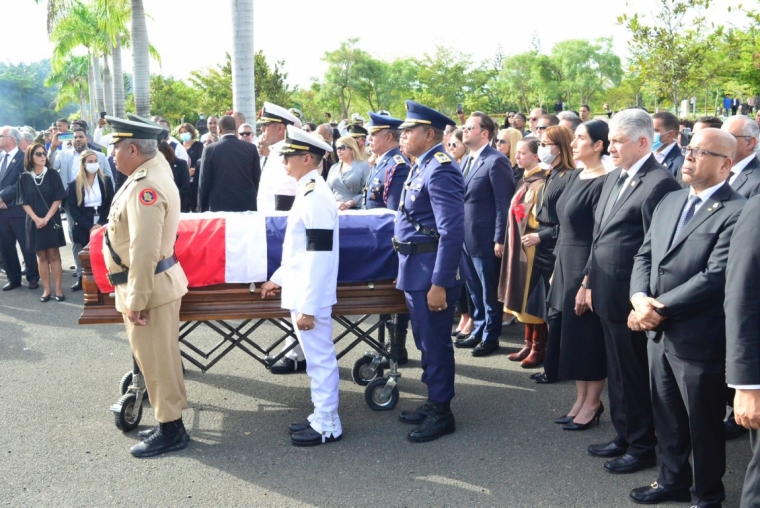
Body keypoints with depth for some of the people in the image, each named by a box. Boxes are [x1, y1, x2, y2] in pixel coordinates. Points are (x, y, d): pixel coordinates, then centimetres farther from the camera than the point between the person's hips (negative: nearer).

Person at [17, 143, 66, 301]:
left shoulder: (52, 174, -1)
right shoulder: (24, 177, 1)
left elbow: (58, 198, -4)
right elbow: (24, 202, 0)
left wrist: (47, 218, -11)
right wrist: (36, 219, -12)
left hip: (52, 220, -1)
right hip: (34, 222, 1)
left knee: (54, 255, 1)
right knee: (41, 256, 5)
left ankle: (58, 289, 3)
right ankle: (46, 290, 10)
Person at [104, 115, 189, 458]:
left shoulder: (145, 186, -25)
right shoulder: (154, 169, 7)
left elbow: (144, 250, -26)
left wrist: (136, 299, -23)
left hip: (149, 286, -10)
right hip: (157, 282, 10)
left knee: (155, 360, 1)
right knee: (159, 357, 18)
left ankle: (171, 430, 14)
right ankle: (169, 420, 30)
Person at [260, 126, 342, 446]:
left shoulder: (315, 196, -20)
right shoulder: (308, 192, 11)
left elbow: (319, 257, -23)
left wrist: (307, 307, -23)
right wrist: (278, 278, 26)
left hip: (309, 299, -10)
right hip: (301, 293, 10)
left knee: (320, 360, 1)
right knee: (316, 359, 17)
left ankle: (328, 425, 12)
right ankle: (321, 416, 29)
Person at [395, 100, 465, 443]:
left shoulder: (440, 171, -19)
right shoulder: (421, 167, 12)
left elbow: (451, 232, -24)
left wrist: (439, 284, -25)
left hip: (432, 271, -10)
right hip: (416, 268, 10)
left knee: (435, 343, 2)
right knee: (426, 341, 18)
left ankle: (442, 413, 15)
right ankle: (433, 403, 31)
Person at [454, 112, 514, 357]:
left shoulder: (496, 161, -14)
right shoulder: (466, 160, 14)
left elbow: (504, 204, -16)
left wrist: (500, 239, -18)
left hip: (485, 239, -8)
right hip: (466, 238, 9)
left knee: (490, 292, 5)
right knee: (475, 291, 18)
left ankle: (490, 337, 16)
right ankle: (478, 331, 30)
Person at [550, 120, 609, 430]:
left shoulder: (602, 183, -17)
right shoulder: (576, 176, 10)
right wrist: (557, 266, 15)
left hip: (587, 266, -9)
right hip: (566, 262, 9)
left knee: (588, 335, 2)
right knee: (571, 333, 13)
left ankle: (593, 403, 17)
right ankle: (581, 399, 25)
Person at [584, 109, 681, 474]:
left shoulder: (659, 184, -17)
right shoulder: (614, 178, 11)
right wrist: (590, 279, 14)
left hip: (632, 299, -9)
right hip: (608, 294, 9)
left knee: (635, 375, 5)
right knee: (618, 372, 19)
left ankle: (642, 447, 21)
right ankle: (624, 437, 33)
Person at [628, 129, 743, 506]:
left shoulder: (736, 212, -15)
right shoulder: (669, 202, 10)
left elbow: (715, 277, -22)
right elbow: (644, 256, 10)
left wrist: (659, 307, -19)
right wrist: (639, 297, -9)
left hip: (698, 338, -7)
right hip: (659, 333, 7)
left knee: (703, 425, 11)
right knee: (666, 418, 21)